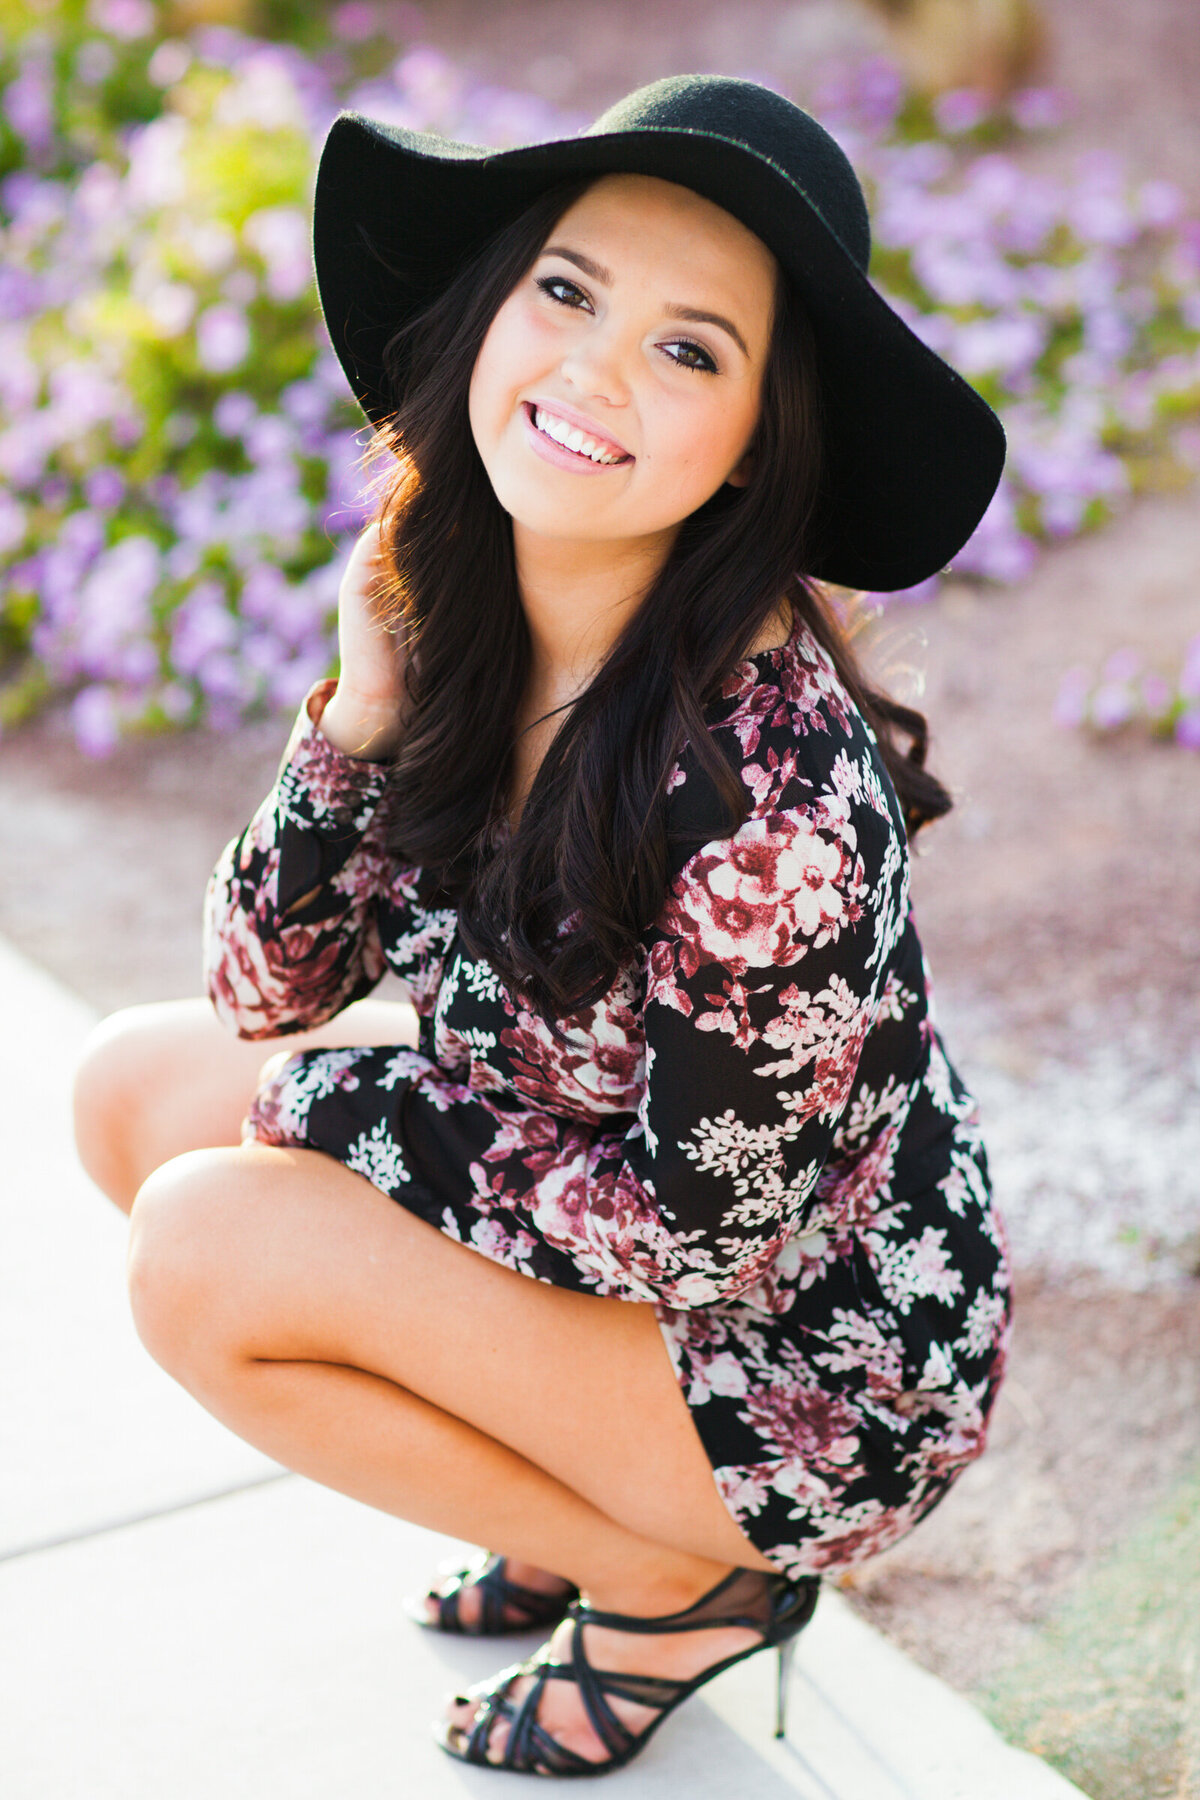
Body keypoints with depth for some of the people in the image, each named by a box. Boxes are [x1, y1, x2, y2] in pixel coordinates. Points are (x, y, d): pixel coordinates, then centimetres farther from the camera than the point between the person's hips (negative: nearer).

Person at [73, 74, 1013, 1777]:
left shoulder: (771, 763, -33)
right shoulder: (456, 618, -9)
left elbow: (707, 1229, -25)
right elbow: (270, 993, -3)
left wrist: (344, 1102, -15)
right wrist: (360, 714, -20)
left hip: (814, 1374, -8)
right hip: (610, 1229, 8)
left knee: (205, 1248, -19)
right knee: (139, 1083, 3)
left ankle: (686, 1582, 3)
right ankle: (581, 1495, 14)